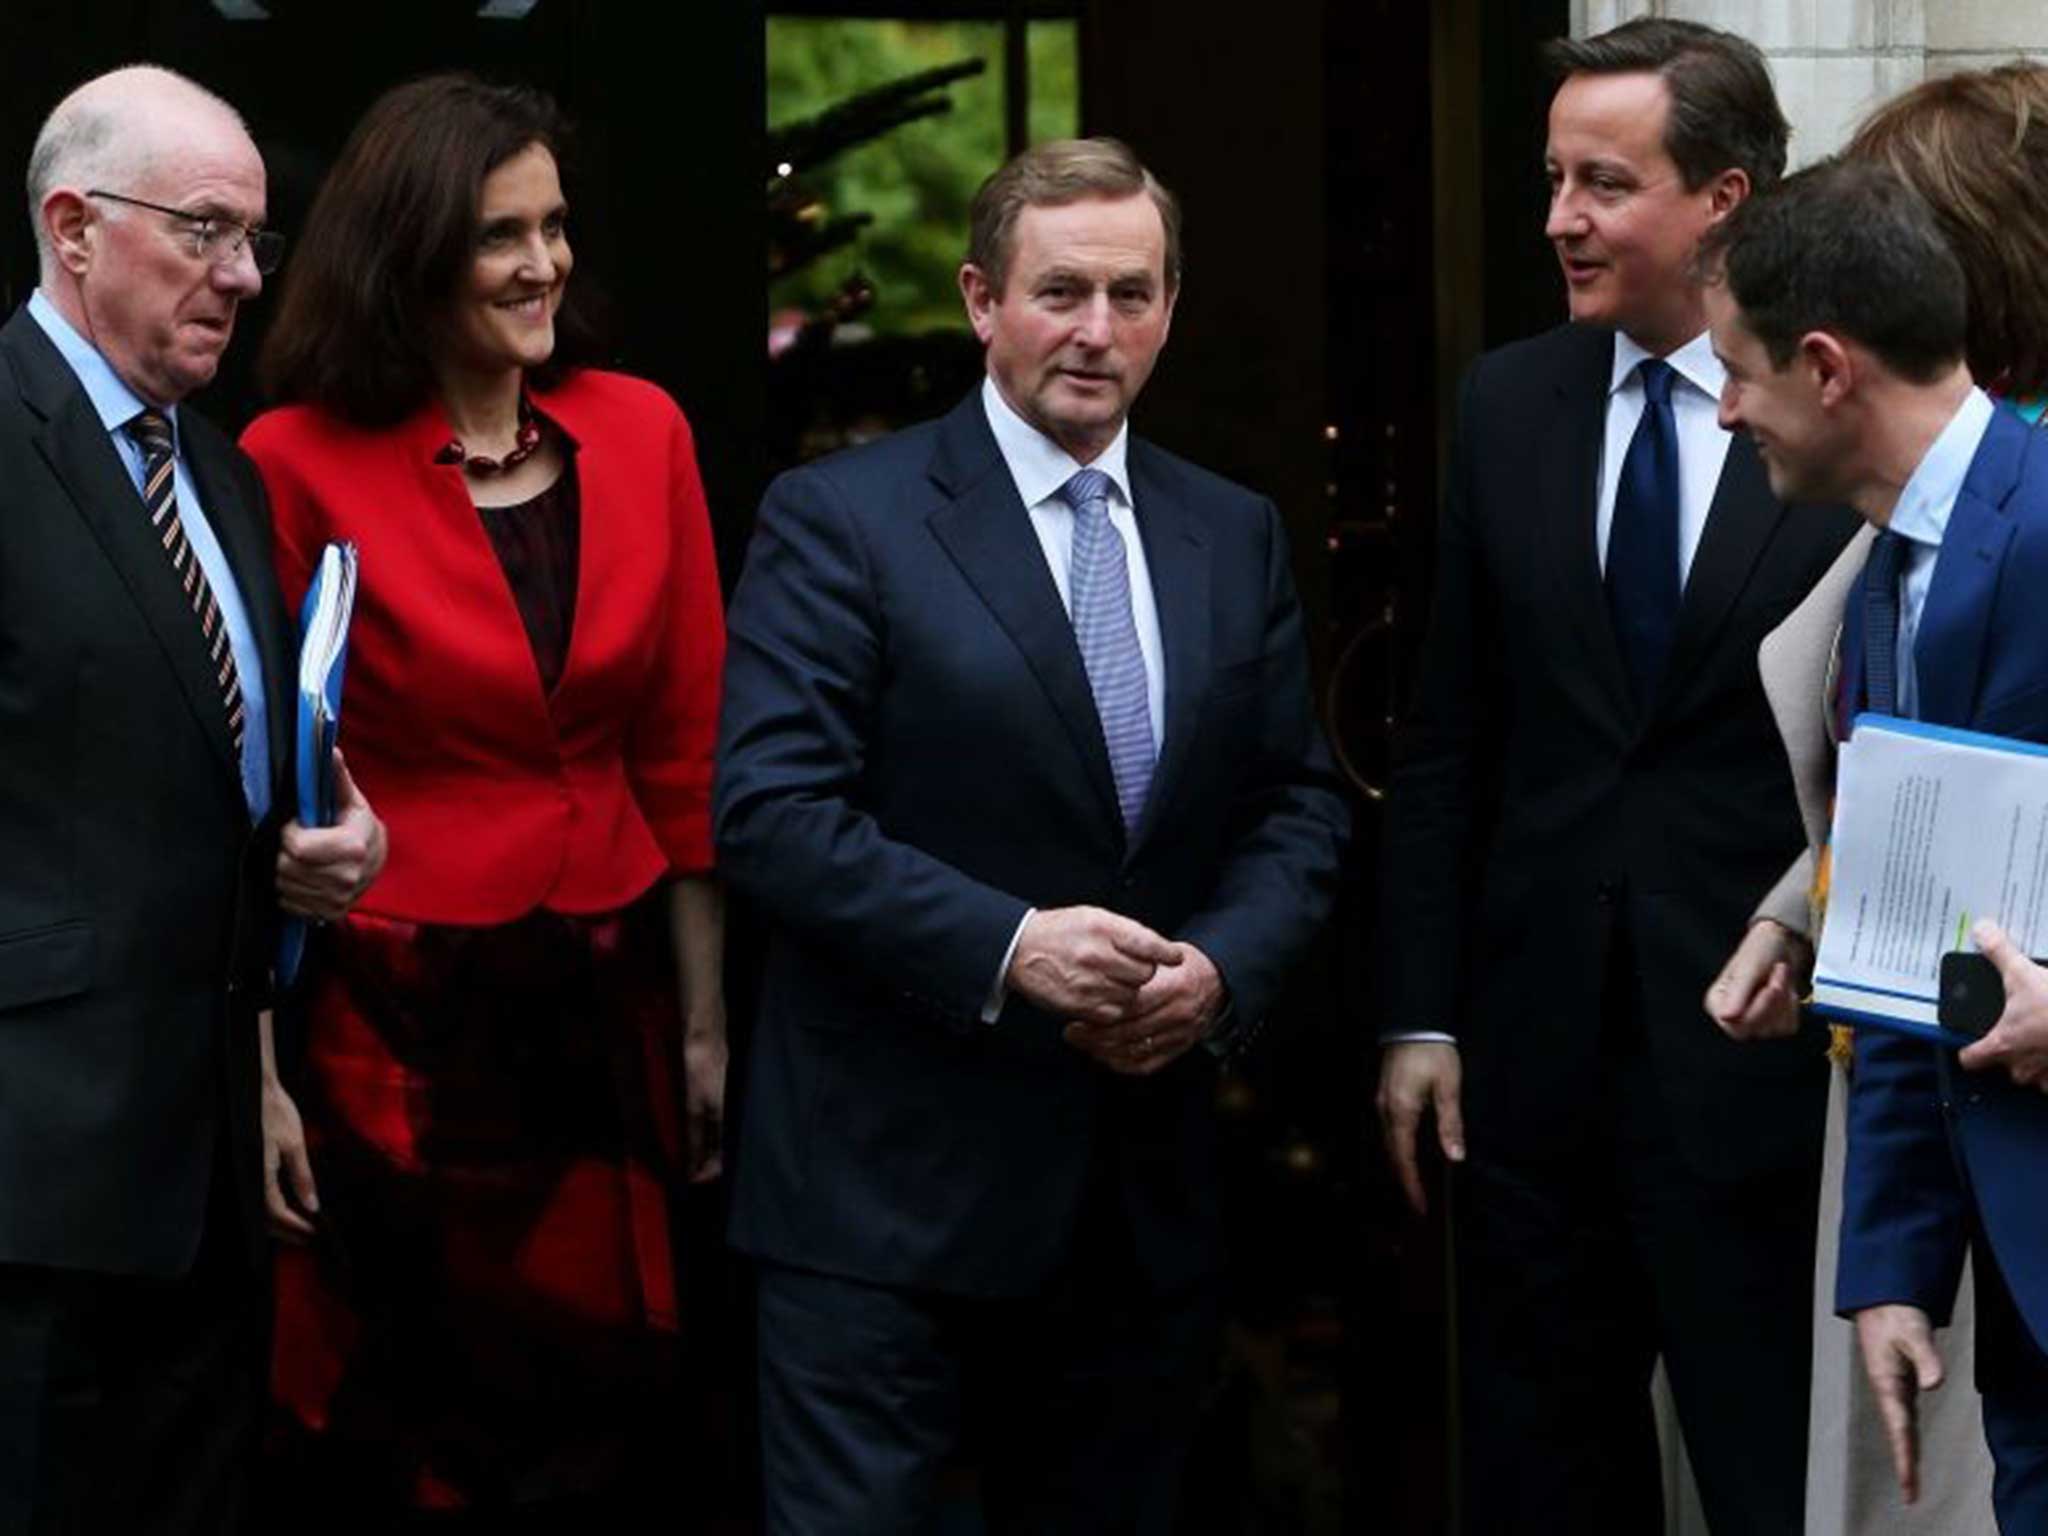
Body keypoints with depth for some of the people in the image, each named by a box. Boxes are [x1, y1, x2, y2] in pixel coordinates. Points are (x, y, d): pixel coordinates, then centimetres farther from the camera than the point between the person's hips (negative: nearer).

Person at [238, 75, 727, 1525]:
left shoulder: (641, 432, 2)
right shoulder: (301, 467, -9)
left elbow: (685, 753, 7)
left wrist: (705, 1022, 7)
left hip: (603, 1005, 4)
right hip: (396, 1017, -3)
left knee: (602, 1408, 10)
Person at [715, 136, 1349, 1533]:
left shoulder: (1236, 536, 12)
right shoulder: (841, 520, -5)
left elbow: (1301, 804, 12)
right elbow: (771, 808, -13)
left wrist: (1222, 968, -8)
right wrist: (1007, 946, -22)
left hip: (1144, 1194, 5)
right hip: (891, 1184, -5)